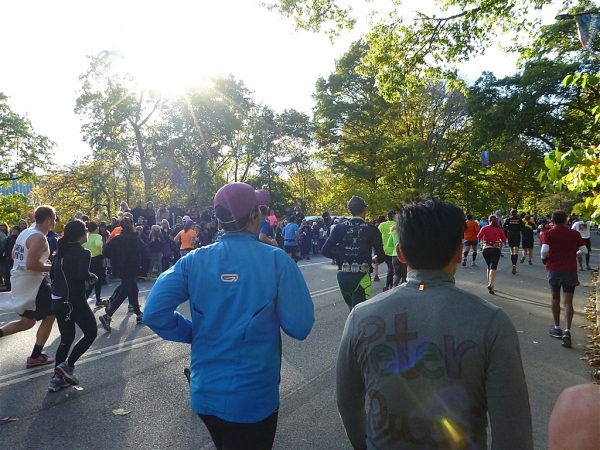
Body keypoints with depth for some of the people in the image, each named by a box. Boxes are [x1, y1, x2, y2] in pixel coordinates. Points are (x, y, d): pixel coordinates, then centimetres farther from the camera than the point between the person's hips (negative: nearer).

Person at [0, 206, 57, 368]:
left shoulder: (25, 232, 11)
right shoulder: (39, 238, -19)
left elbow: (15, 255, 20)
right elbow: (31, 264, -28)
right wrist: (51, 267, -13)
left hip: (19, 281, 9)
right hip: (31, 283, -9)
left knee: (27, 321, 21)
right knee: (49, 316, 7)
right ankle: (36, 357, 11)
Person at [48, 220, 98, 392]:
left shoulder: (61, 251, 11)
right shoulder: (83, 252, -12)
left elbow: (56, 272, 13)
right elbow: (83, 274, -26)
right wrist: (94, 277, -7)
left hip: (58, 300, 8)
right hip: (74, 300, -8)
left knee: (66, 338, 16)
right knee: (91, 332, 7)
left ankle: (56, 378, 14)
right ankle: (67, 366, 0)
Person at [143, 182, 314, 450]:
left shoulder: (194, 261, -6)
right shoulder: (276, 260, -15)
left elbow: (154, 313, -12)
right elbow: (299, 327, -15)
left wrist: (195, 333, 3)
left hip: (205, 393, 4)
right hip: (254, 397, -4)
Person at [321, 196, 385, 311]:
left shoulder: (339, 228, 1)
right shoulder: (371, 229, -5)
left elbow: (325, 251, 0)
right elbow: (381, 256, -5)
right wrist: (374, 259, 18)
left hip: (342, 275, 4)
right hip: (361, 276, -3)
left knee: (352, 309, 25)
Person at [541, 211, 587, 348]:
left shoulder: (548, 234, -5)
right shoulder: (575, 234, 3)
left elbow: (544, 250, -17)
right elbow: (584, 251, 2)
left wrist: (544, 259, 2)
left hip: (554, 269, -1)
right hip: (570, 270, 1)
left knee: (555, 298, 17)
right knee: (568, 302, 1)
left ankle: (557, 328, 24)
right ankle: (567, 331, -15)